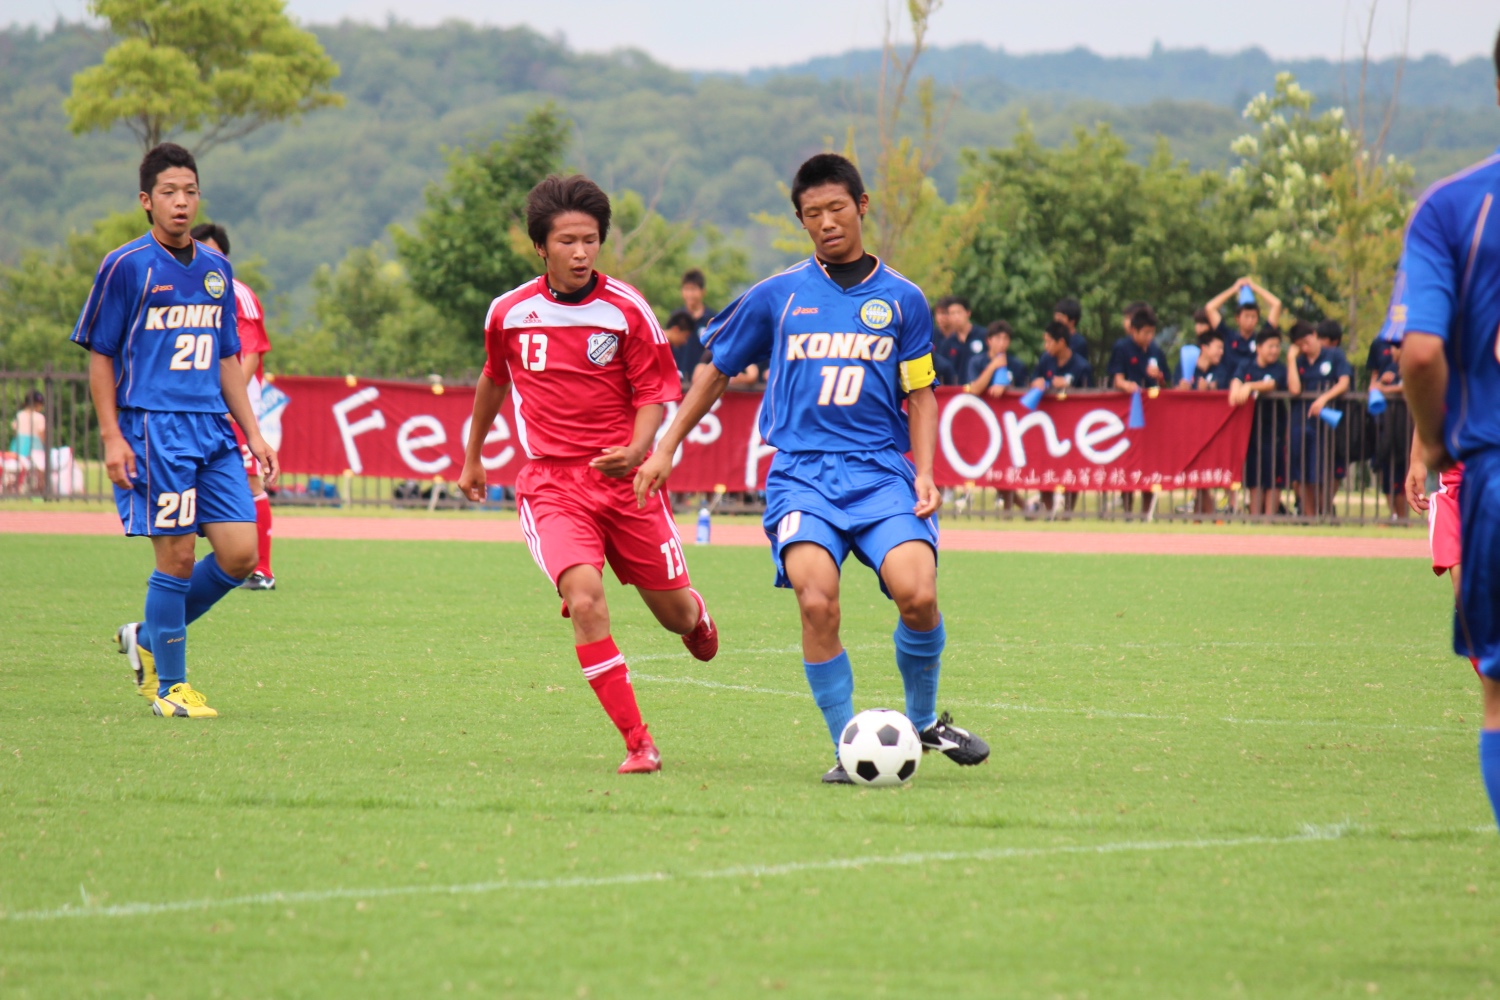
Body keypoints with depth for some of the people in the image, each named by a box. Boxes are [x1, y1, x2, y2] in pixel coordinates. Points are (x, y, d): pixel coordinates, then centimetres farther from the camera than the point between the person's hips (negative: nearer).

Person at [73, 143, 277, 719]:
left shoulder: (216, 270, 14)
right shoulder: (125, 267, -3)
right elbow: (99, 355, -1)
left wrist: (253, 434, 15)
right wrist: (111, 438, -9)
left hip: (213, 430, 6)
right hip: (152, 428, -6)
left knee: (240, 552, -2)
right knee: (177, 557, -7)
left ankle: (148, 638, 18)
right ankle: (169, 687, 6)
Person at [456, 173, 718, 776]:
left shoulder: (625, 309, -6)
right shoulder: (509, 313, 1)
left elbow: (654, 392, -2)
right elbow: (494, 380, 21)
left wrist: (637, 450, -22)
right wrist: (472, 456, 31)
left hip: (624, 478, 0)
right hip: (551, 482, 0)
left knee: (674, 613, 8)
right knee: (584, 599, -24)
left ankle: (695, 613, 51)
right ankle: (638, 744, -17)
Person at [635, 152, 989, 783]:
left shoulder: (901, 300, 9)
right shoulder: (778, 296, 8)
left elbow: (920, 395, 14)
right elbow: (717, 370, 19)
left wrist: (924, 472, 1)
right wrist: (666, 447, 17)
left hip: (881, 471, 1)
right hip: (801, 472, -1)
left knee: (917, 594, -22)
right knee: (817, 601, -25)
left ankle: (923, 721, 6)